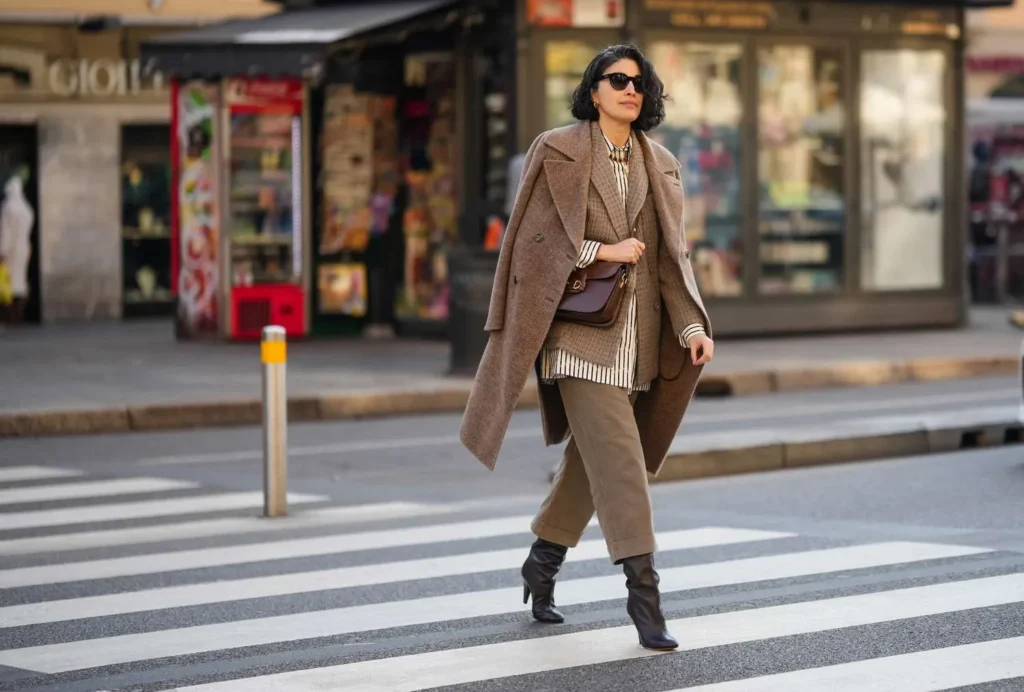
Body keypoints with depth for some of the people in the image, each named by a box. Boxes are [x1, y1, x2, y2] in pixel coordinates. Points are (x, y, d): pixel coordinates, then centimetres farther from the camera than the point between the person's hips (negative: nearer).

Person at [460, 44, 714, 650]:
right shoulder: (558, 152, -2)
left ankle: (543, 563, 28)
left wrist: (691, 326, -2)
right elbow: (536, 237, -6)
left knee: (593, 453, 12)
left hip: (636, 332, 6)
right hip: (580, 326, -5)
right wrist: (605, 251, -13)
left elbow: (671, 254, 8)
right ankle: (643, 586, -13)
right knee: (617, 454, -13)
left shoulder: (659, 166, 12)